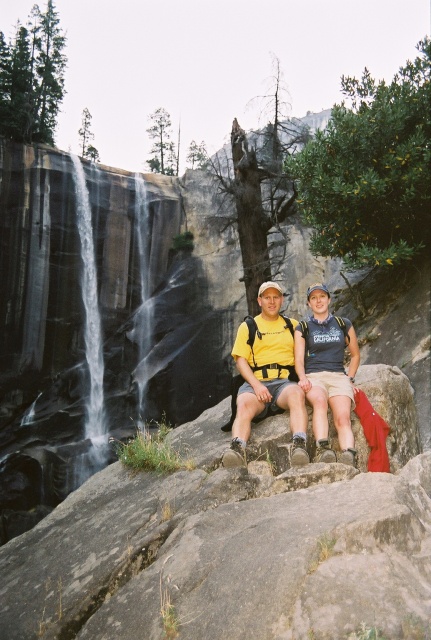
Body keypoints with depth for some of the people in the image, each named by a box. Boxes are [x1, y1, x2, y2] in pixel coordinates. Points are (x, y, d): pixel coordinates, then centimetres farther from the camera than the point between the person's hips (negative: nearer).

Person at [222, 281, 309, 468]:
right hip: (254, 383, 0)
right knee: (244, 405, -34)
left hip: (285, 381, 1)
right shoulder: (247, 327, 17)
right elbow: (241, 360, 7)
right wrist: (257, 385, -11)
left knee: (297, 394, -35)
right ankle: (237, 450, -54)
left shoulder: (293, 325, 23)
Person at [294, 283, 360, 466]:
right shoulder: (302, 328, 15)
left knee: (343, 416, -29)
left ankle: (349, 457, -50)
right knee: (320, 400, -38)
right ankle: (322, 450, -54)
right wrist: (302, 378, -16)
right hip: (313, 377, -1)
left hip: (338, 376, 1)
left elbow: (355, 355, 27)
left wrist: (350, 379, 12)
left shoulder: (344, 324, 20)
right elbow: (299, 359, 4)